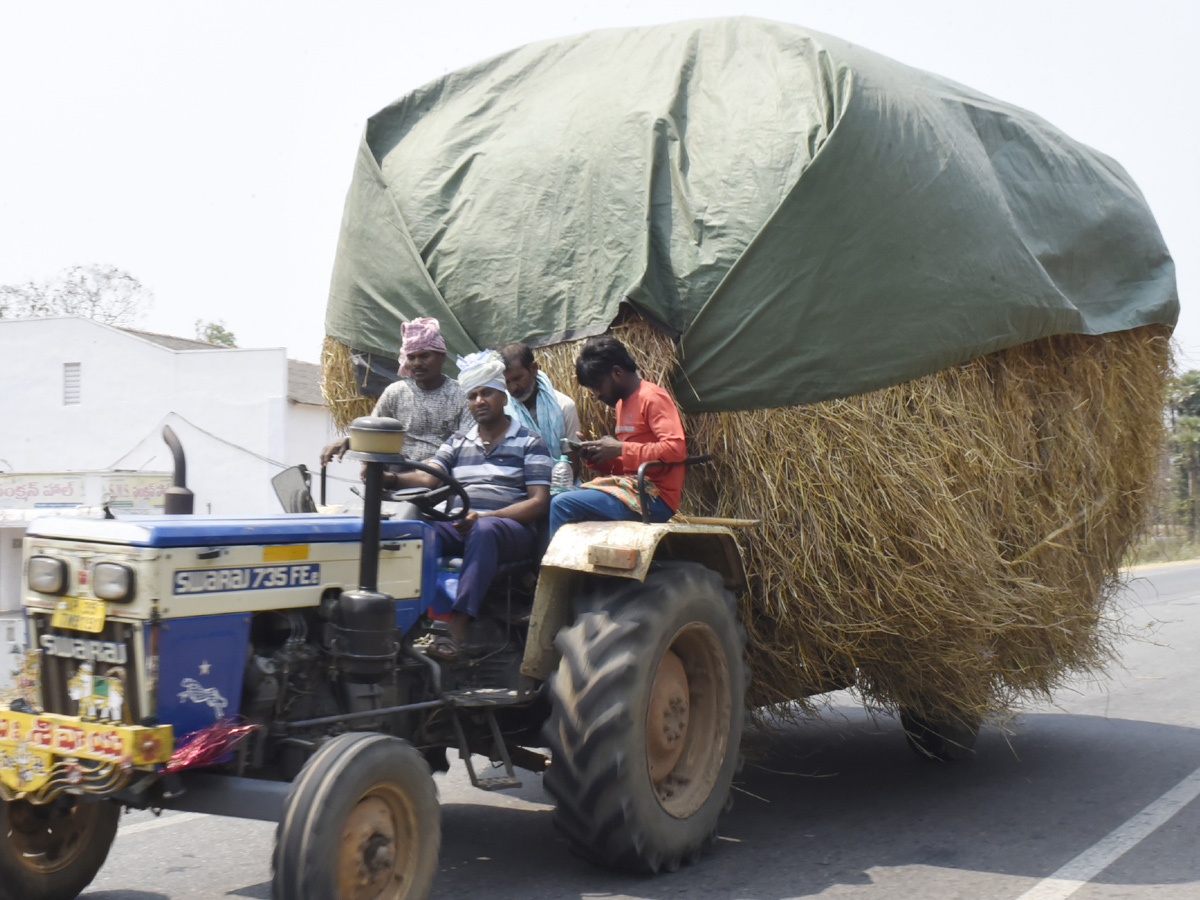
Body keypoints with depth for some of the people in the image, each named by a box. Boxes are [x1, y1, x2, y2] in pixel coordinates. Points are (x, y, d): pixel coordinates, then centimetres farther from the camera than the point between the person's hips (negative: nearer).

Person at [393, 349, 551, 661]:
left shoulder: (529, 442, 9)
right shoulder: (458, 442, 23)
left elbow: (539, 501, -2)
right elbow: (428, 477, 6)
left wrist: (484, 517, -16)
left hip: (511, 528, -4)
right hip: (459, 526, 4)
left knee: (484, 530, -39)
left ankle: (456, 630, -47)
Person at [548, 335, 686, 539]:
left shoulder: (652, 398, -9)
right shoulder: (623, 402, 18)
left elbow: (676, 449, -22)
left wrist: (619, 449, -16)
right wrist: (595, 456, 3)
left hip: (655, 498, -10)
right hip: (633, 490, 10)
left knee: (561, 505, -19)